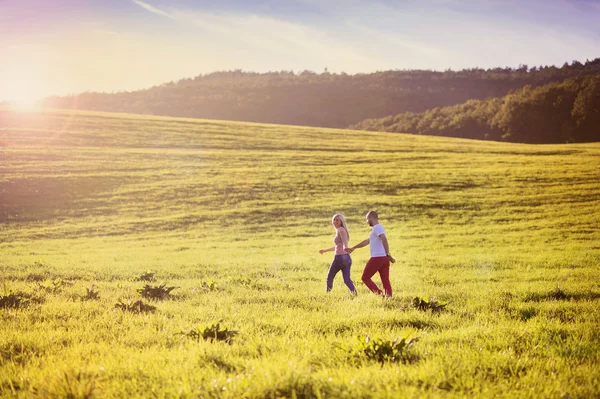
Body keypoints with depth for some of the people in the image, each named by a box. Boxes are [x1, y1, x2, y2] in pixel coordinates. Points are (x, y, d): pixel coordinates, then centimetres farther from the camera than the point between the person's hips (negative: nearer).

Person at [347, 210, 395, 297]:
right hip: (384, 258, 9)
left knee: (365, 277, 3)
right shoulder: (378, 228, 24)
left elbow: (384, 239, -26)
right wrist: (353, 248, 41)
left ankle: (379, 294, -12)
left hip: (377, 258, -9)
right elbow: (366, 241, 34)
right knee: (385, 280, 4)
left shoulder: (377, 227, -8)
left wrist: (388, 254, -28)